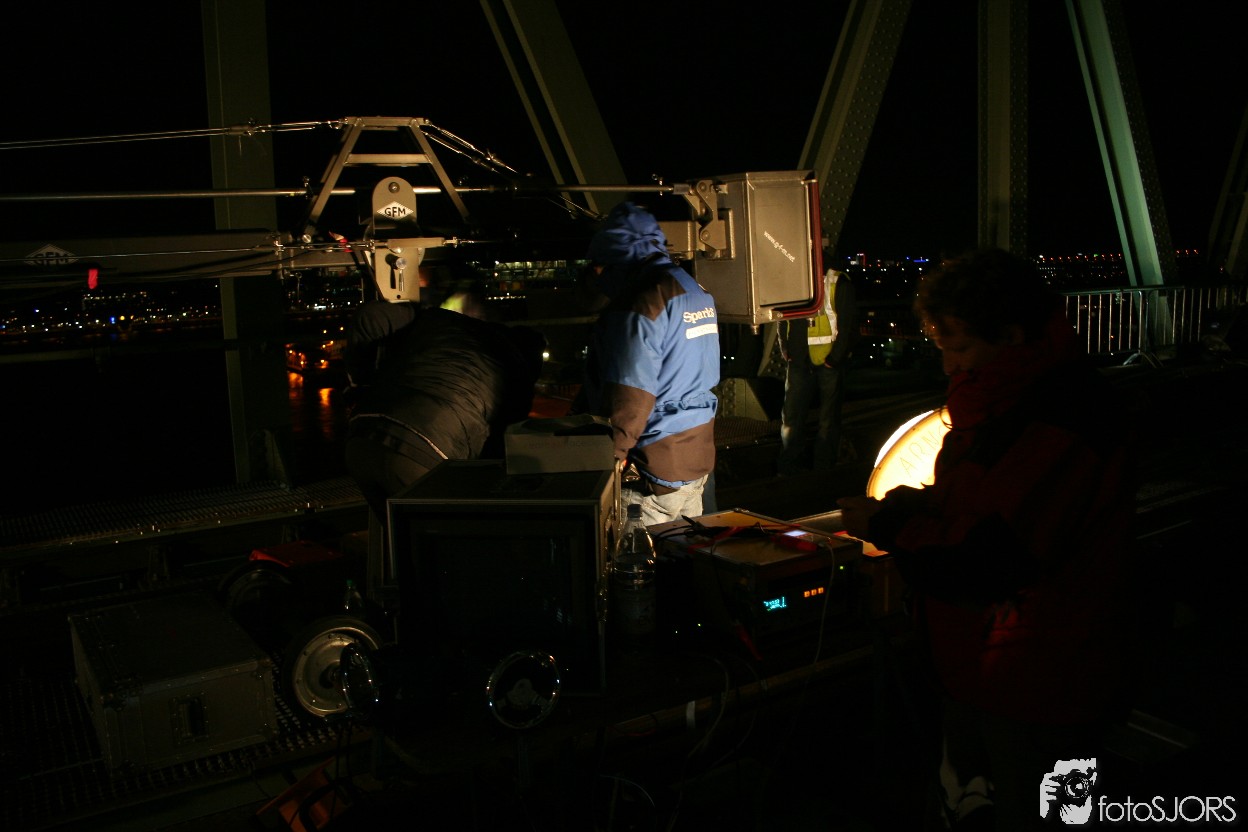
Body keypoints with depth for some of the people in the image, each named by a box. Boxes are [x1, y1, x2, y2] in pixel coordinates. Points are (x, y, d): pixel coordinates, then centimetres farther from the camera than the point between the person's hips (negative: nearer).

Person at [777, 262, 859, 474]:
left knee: (829, 419, 7)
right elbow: (783, 321, 15)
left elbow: (848, 326, -7)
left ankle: (824, 471, 17)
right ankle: (787, 469, 14)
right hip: (799, 362, 4)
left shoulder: (839, 285, -6)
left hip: (829, 363, -3)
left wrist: (835, 359, -11)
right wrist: (787, 352, 5)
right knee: (791, 417, 4)